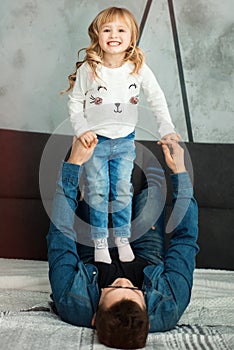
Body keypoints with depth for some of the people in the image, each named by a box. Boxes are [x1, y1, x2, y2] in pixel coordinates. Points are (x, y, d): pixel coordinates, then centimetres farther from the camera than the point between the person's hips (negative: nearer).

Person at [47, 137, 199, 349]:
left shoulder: (71, 304, -47)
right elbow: (185, 236, -34)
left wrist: (74, 162, -34)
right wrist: (179, 169, -30)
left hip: (92, 259, 0)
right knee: (153, 174, 9)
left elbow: (60, 231, -37)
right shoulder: (169, 309, -46)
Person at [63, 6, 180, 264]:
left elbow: (157, 100, -2)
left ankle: (123, 239, 28)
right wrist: (82, 130, -15)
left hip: (125, 141, 1)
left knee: (123, 192, 11)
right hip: (94, 141, -1)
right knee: (97, 193, 6)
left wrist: (167, 129, -10)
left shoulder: (139, 68, -9)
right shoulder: (87, 69, -13)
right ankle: (100, 242, 21)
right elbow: (75, 103, -3)